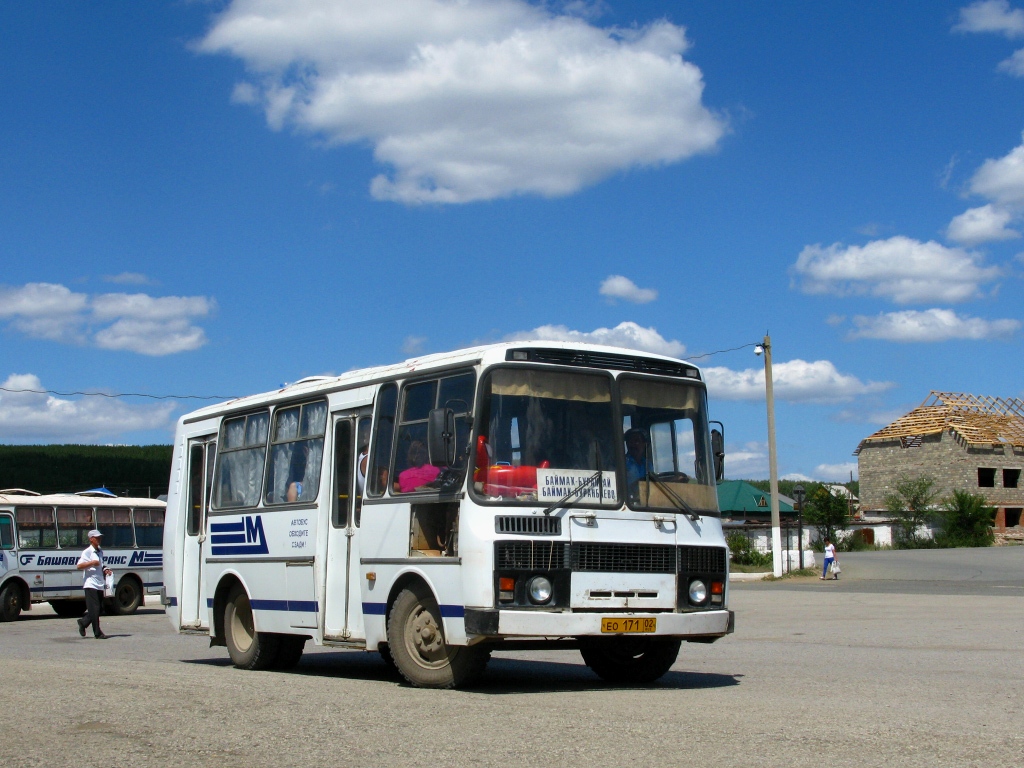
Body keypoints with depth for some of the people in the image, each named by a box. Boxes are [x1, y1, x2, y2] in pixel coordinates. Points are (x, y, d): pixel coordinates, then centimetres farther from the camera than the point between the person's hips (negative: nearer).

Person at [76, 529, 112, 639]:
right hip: (90, 584, -8)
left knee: (100, 608, 10)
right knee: (94, 609, -6)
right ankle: (97, 633, -2)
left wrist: (105, 570, 11)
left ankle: (83, 622, 28)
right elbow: (79, 566, -17)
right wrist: (92, 563, -25)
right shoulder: (87, 552, -7)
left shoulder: (100, 551, 16)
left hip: (99, 584, 8)